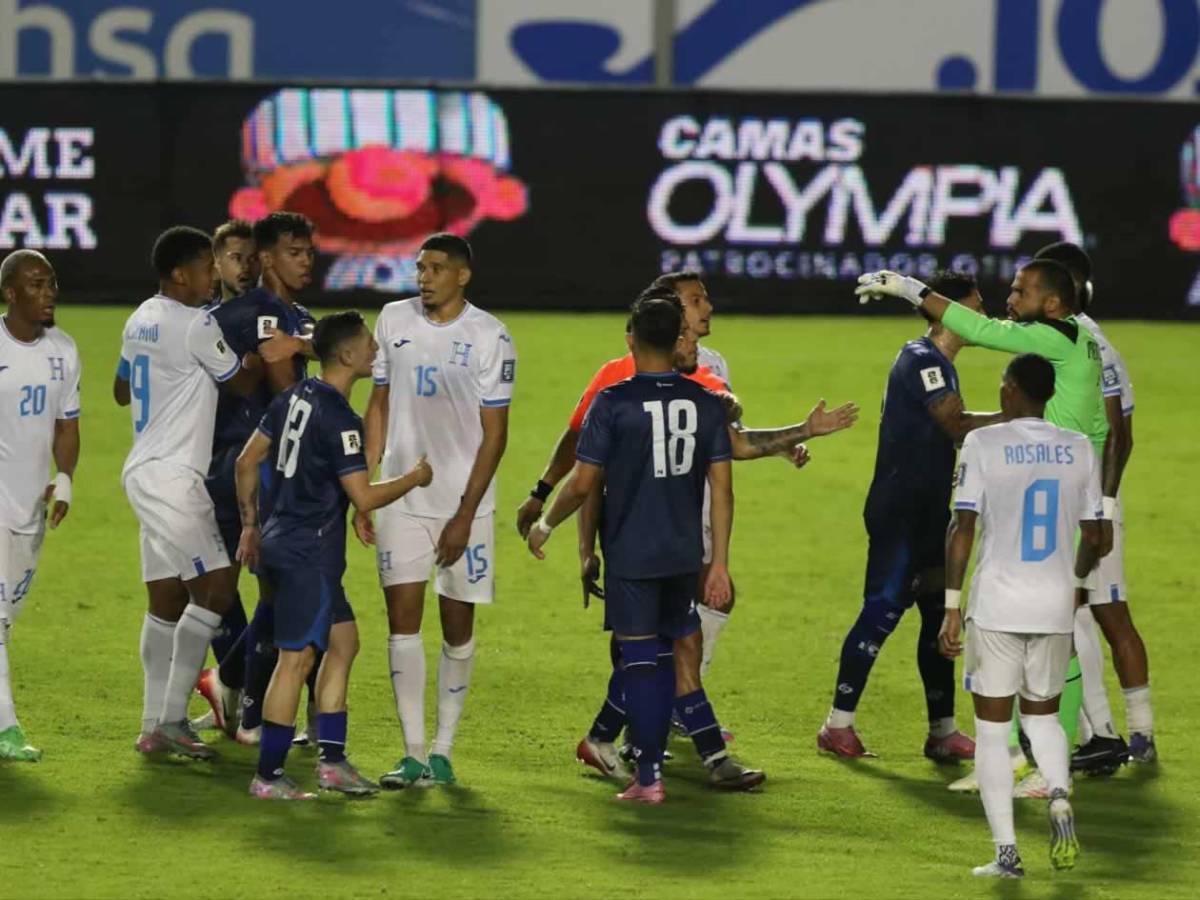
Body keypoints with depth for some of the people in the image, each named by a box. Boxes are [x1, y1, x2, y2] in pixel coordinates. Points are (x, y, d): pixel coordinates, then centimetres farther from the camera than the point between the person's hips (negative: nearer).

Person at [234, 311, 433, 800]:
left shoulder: (295, 398, 8)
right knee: (297, 658, -6)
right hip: (309, 553, -10)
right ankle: (268, 776, -3)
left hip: (282, 541, 10)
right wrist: (414, 478, -4)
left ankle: (331, 759, 17)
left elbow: (247, 461, 13)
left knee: (343, 640, 17)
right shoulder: (339, 419, -19)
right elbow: (364, 497, -20)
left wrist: (250, 524, 22)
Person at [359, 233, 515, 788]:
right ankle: (413, 754, -4)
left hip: (464, 502, -3)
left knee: (458, 625, 4)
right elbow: (379, 405, 12)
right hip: (402, 497, 3)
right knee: (402, 618, -5)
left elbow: (494, 434, -6)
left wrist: (465, 516, -11)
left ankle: (443, 752, 12)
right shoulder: (394, 321, 4)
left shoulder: (489, 337, -7)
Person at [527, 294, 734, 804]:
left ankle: (650, 777, 1)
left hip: (631, 555, -4)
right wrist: (720, 564, 5)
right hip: (684, 553, 4)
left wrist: (545, 526, 9)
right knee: (682, 645, 19)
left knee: (641, 661, 1)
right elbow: (721, 488, 1)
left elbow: (583, 484, -8)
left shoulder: (613, 403, -10)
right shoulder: (705, 403, 1)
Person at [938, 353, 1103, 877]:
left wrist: (951, 608, -7)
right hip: (1056, 607, 3)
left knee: (992, 726, 6)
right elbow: (1093, 537, 9)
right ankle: (1060, 798, -9)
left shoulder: (983, 444, -6)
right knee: (1042, 714, 21)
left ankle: (1006, 853, -1)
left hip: (997, 607, -3)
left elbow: (962, 529, -11)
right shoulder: (1079, 449, 4)